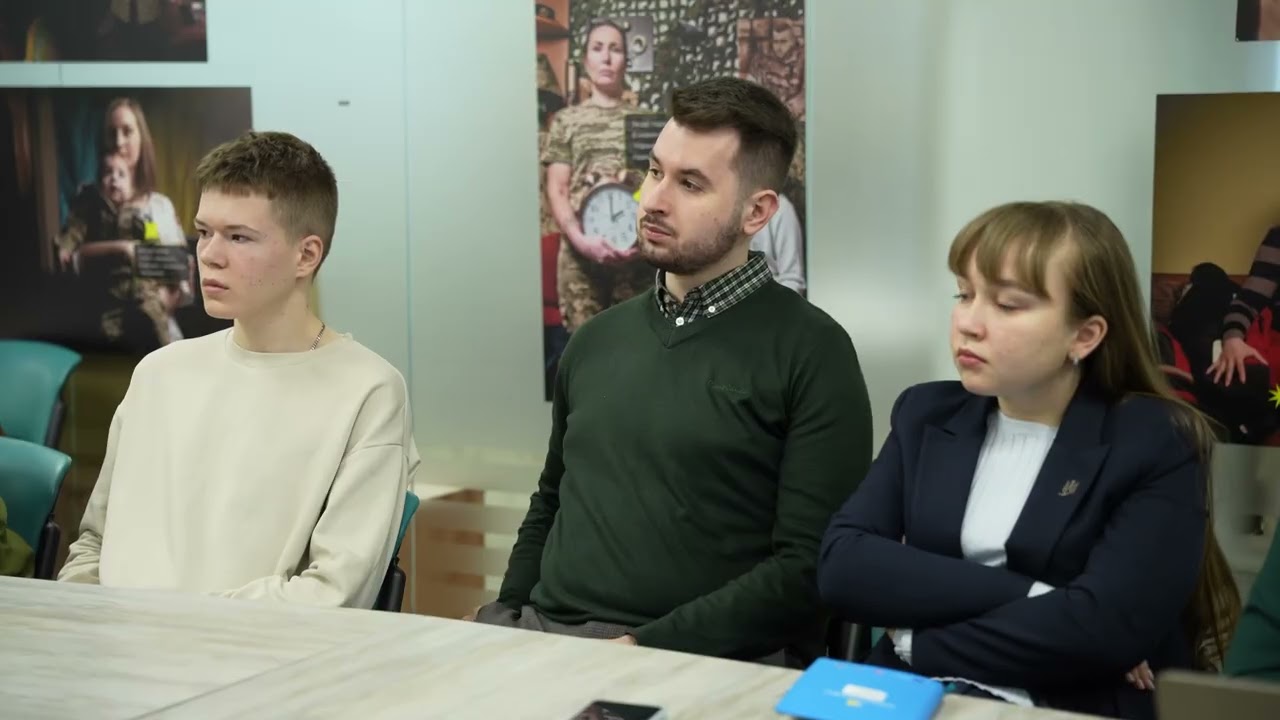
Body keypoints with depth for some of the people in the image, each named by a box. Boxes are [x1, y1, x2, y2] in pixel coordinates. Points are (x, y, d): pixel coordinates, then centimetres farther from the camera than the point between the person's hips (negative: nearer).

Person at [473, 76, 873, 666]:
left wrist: (646, 646, -16)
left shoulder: (811, 351, -3)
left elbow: (808, 568, -10)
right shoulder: (597, 340, 17)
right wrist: (508, 615, 9)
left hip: (706, 659, -5)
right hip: (539, 634, 5)